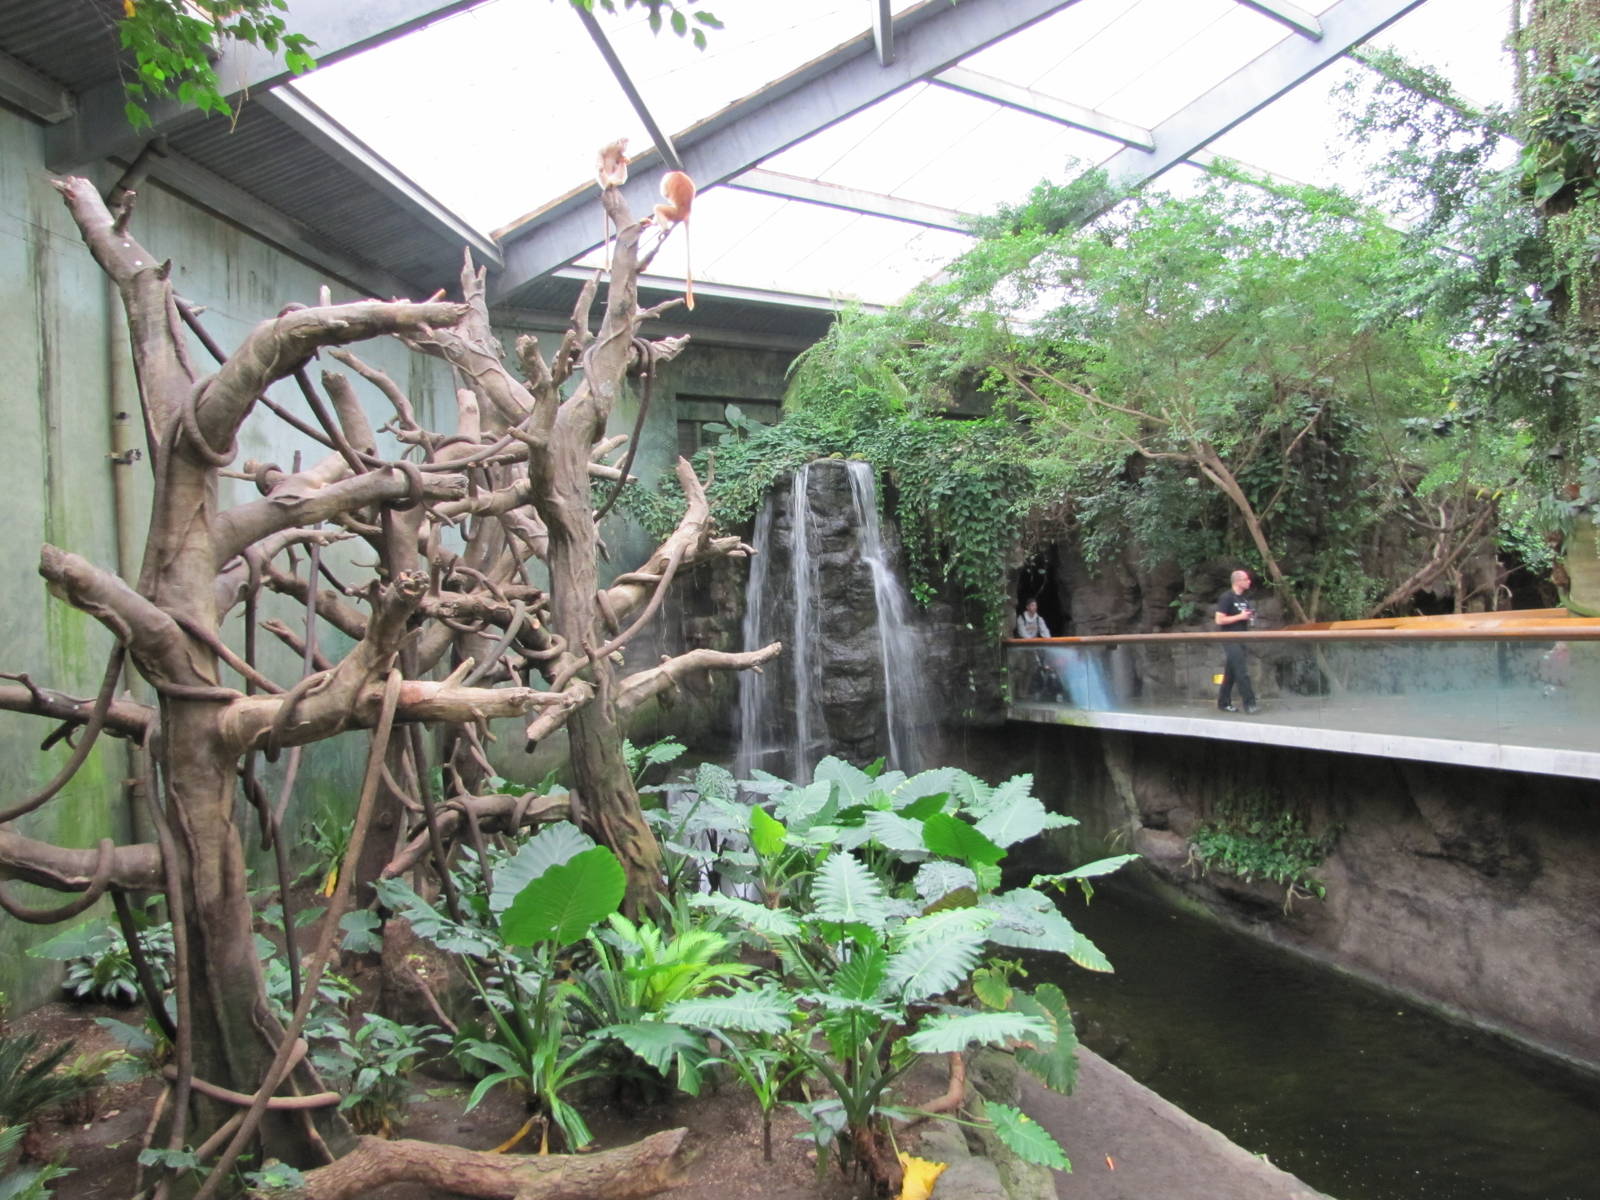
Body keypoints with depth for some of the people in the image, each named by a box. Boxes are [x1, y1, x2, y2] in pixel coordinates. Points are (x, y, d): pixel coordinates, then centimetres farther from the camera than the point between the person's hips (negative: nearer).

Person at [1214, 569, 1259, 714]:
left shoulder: (1244, 598, 14)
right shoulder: (1226, 597, -12)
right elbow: (1219, 620, -17)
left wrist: (1249, 617, 6)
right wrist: (1240, 616, -17)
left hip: (1240, 639, 8)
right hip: (1230, 640, -8)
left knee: (1231, 673, 11)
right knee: (1242, 672, -11)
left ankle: (1224, 703, 17)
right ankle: (1249, 703, -10)